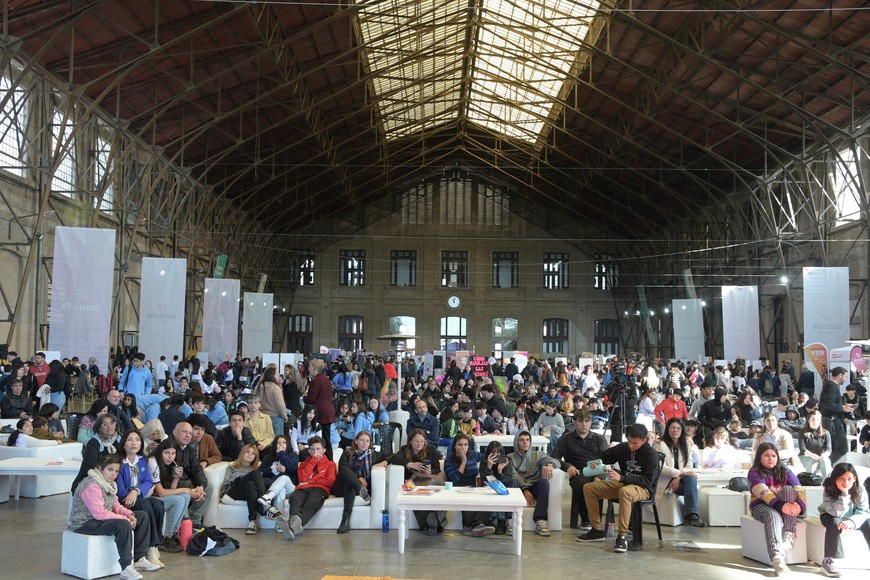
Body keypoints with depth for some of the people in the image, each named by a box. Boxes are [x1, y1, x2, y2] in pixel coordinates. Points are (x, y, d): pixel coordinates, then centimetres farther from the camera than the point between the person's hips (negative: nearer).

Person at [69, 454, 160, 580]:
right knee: (123, 525, -35)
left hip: (103, 518, 10)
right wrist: (125, 519, -25)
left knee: (142, 516, 4)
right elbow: (99, 513, -29)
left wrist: (129, 514, -9)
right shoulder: (91, 485, -23)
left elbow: (115, 505, 12)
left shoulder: (109, 483, 9)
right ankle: (126, 569, -30)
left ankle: (139, 559, 6)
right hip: (85, 523, -10)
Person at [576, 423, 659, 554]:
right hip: (623, 484, 7)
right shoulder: (623, 447, 0)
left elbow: (647, 481, -23)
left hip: (643, 489, -7)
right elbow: (605, 456, 19)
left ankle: (622, 536, -36)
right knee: (589, 488, -4)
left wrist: (621, 478, -31)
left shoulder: (651, 454, -16)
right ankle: (597, 530, 1)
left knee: (624, 492, -41)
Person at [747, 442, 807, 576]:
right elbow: (764, 493, -24)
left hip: (784, 505, 3)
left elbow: (799, 490, -9)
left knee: (788, 489, -26)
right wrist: (780, 505, -40)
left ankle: (789, 535, -31)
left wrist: (799, 504, -32)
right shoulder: (754, 473, -6)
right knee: (773, 516, -38)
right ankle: (777, 558, -53)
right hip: (761, 506, -3)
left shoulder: (785, 472, 5)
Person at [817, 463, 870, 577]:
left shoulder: (860, 490, -19)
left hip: (852, 517, 3)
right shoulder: (828, 490, -27)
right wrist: (844, 494, -42)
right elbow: (837, 513, -33)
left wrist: (851, 521, -43)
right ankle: (828, 561, -29)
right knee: (834, 523, -35)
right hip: (831, 515, -3)